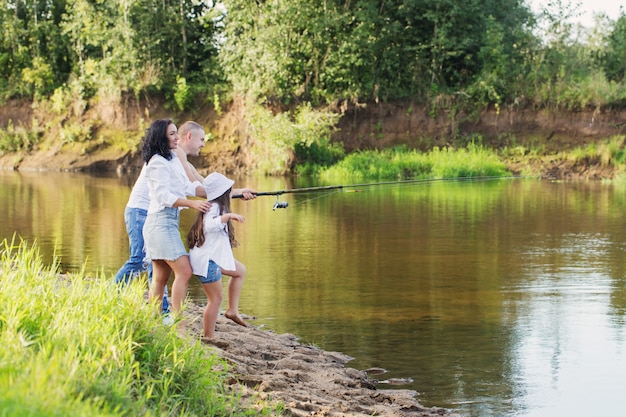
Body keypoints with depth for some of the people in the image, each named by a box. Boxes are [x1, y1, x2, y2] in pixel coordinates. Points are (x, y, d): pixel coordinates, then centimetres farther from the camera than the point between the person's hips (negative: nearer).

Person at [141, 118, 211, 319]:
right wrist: (192, 203, -30)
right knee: (184, 271, -16)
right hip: (161, 222, -10)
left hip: (169, 223, 10)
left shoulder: (173, 159, 19)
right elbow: (164, 196, -19)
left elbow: (188, 187, 16)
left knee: (160, 278, 8)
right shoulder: (158, 163, -11)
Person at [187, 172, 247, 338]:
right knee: (215, 298, -6)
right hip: (206, 259, -10)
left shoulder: (216, 206, 11)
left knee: (241, 270, 19)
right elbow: (209, 225, -34)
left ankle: (232, 311, 17)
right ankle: (208, 337, -2)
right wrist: (229, 216, -39)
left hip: (213, 256, 10)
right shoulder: (214, 208, -17)